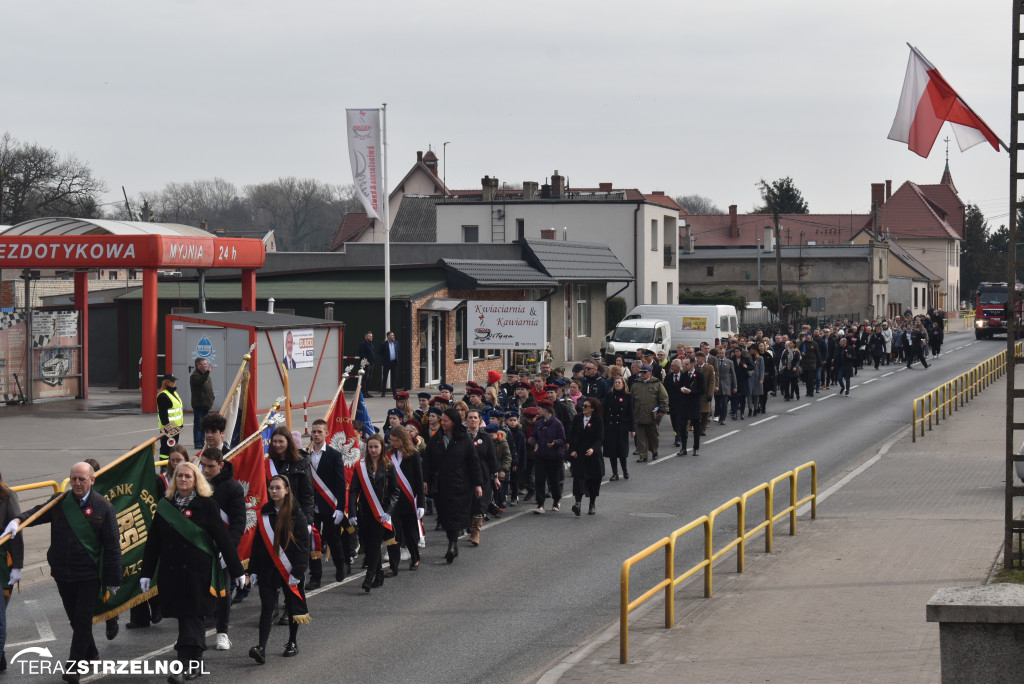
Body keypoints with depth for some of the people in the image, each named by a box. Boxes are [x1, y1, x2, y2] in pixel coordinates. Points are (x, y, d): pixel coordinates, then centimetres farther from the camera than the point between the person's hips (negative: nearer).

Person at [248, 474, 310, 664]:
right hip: (267, 569, 2)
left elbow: (303, 544, -7)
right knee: (266, 607, -6)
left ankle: (292, 643, 27)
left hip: (289, 569, -2)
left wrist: (297, 572, -13)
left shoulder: (296, 514, -5)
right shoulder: (264, 513, 6)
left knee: (292, 606, 10)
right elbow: (257, 542, 9)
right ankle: (261, 647, -14)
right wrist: (253, 570, 4)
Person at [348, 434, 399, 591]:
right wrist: (352, 513, -10)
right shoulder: (360, 466, 3)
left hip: (380, 513, -2)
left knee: (374, 543, -9)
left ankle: (370, 577, -12)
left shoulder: (388, 466, 1)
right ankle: (378, 573, 19)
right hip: (364, 512, 2)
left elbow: (395, 491, 2)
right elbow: (353, 491, 0)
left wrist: (388, 511, -11)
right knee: (367, 544, 4)